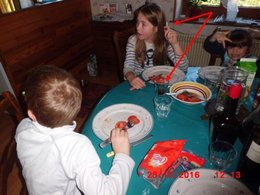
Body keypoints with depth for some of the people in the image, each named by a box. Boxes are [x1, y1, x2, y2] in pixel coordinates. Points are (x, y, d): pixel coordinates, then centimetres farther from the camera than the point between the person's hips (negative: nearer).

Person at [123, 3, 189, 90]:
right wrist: (132, 78, -35)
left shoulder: (165, 42, -7)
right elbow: (128, 67, -13)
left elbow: (183, 67, -11)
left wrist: (175, 43, -23)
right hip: (139, 84, 1)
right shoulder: (133, 41, -8)